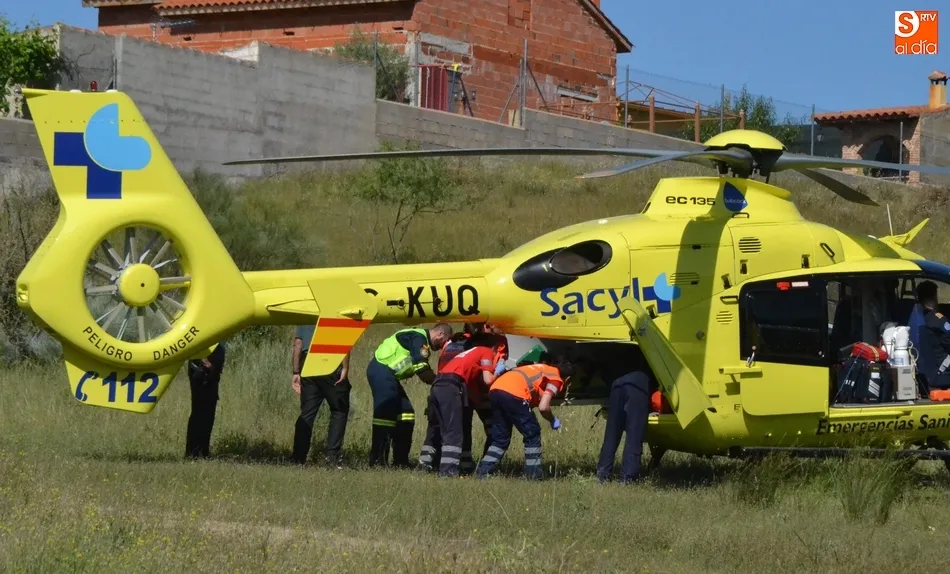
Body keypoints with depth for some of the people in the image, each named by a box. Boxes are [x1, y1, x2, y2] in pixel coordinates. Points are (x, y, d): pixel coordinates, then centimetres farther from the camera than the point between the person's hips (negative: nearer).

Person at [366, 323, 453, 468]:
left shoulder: (422, 339, 21)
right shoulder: (418, 337, -12)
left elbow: (425, 374, 20)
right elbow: (421, 370, -19)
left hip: (388, 374, 11)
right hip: (381, 370, -11)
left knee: (406, 414, 10)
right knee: (386, 413, -18)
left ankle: (400, 461, 14)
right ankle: (376, 462, -20)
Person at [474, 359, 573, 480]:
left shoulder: (544, 369, 33)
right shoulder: (556, 379, 10)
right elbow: (543, 407, -2)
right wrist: (553, 421, 14)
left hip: (495, 389, 8)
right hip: (513, 394, -8)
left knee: (500, 438, 17)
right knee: (532, 434, 8)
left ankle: (483, 471, 7)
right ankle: (534, 474, 7)